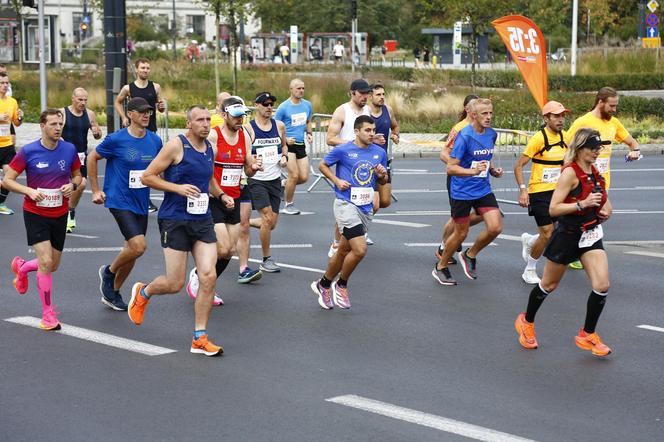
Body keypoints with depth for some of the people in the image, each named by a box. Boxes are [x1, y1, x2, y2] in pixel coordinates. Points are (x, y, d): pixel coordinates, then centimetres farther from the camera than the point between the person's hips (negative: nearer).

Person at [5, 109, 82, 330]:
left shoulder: (69, 149, -3)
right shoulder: (28, 152, -12)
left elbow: (77, 175, 12)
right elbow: (7, 180, -7)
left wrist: (73, 185, -11)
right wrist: (29, 191, -23)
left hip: (60, 215, 4)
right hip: (35, 214, -4)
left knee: (53, 265, 12)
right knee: (46, 262, -15)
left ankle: (21, 267, 46)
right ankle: (48, 313, 0)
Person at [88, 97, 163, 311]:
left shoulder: (155, 141, 2)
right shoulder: (116, 139, -12)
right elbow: (92, 158, 2)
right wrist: (95, 190, 1)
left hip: (142, 203, 6)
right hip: (120, 202, -6)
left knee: (132, 249, 11)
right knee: (139, 246, -19)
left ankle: (112, 293, 28)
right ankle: (109, 271, 9)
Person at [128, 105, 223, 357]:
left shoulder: (210, 149, 12)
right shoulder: (176, 146, -9)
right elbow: (147, 177, -9)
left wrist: (221, 195, 16)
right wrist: (178, 188, -17)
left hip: (202, 220, 6)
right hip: (174, 220, -6)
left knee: (208, 277, -8)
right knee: (175, 284, -2)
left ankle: (200, 339, 1)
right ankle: (142, 293, 33)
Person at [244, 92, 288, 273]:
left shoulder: (279, 126, 5)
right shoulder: (248, 128, -10)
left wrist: (284, 156, 2)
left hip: (275, 179, 6)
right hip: (256, 180, -6)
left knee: (272, 223, 7)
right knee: (268, 219, -14)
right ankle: (266, 260, 1)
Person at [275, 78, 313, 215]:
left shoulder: (307, 105, 7)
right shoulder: (283, 107, -8)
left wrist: (309, 134, 5)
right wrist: (285, 139, -18)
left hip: (301, 145, 6)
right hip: (288, 145, -6)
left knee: (304, 177, 1)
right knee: (294, 175, -11)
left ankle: (285, 186, 29)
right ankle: (288, 205, 5)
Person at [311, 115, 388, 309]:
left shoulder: (379, 153, 7)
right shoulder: (343, 150, -7)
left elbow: (383, 181, 17)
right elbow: (322, 165, 6)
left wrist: (382, 175, -6)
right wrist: (337, 181, -9)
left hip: (365, 208, 6)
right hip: (346, 204, -6)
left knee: (343, 251, 14)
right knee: (360, 249, -18)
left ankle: (323, 285, 33)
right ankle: (341, 285, 4)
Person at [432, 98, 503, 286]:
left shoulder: (492, 134, 4)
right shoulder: (465, 136, -18)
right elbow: (451, 168, -20)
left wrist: (492, 170, 3)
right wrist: (473, 171, -34)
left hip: (483, 190, 6)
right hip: (462, 192, -6)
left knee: (495, 227, -8)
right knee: (461, 233, 4)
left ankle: (470, 255, 18)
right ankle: (440, 267, 27)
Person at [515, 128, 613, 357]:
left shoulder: (595, 173, 5)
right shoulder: (570, 173, -18)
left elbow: (602, 199, 25)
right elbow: (553, 209, -22)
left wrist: (605, 210, 3)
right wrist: (582, 204, -30)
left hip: (591, 235, 6)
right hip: (567, 235, -6)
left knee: (602, 285, -9)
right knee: (549, 285, 11)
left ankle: (588, 335, 7)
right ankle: (526, 322, 36)